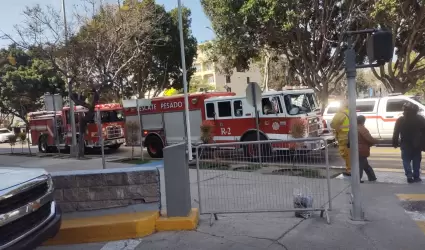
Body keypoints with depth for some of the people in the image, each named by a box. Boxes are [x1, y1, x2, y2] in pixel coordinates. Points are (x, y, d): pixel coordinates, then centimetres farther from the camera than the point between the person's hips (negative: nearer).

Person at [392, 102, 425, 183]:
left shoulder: (400, 120, -4)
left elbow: (396, 133, -5)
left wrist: (395, 143, 0)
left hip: (405, 144, -1)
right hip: (417, 144, 2)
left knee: (406, 160, 6)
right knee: (416, 161, 10)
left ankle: (409, 176, -5)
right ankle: (416, 177, 12)